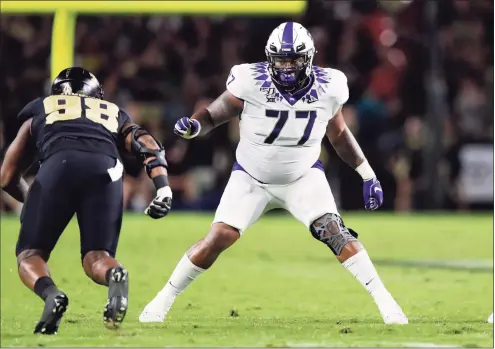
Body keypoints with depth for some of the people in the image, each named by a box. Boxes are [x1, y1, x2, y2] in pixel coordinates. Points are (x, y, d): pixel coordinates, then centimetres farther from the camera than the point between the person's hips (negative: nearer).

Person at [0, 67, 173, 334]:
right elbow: (148, 146, 17)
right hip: (106, 170, 1)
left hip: (59, 165, -1)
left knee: (30, 253, 13)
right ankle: (115, 275, -28)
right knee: (96, 257, 10)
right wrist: (163, 188, 6)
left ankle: (50, 294, -21)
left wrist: (31, 201, 56)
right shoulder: (114, 114, 39)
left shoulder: (40, 111, 37)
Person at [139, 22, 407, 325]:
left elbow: (339, 134, 2)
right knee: (220, 238, -12)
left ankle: (385, 301, -15)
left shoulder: (327, 89, -15)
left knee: (334, 231, -20)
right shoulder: (252, 84, -24)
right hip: (252, 177, -1)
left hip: (303, 177, 1)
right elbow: (214, 115, -15)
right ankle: (163, 301, 5)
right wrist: (192, 126, -39)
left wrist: (369, 176, 3)